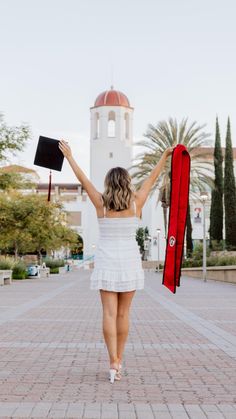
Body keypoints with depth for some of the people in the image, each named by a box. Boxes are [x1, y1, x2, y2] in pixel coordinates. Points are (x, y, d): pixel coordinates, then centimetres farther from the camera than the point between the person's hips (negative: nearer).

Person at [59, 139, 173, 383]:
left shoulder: (101, 203, -5)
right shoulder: (136, 202, -4)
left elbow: (83, 179, 5)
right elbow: (152, 178, 9)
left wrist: (69, 157, 17)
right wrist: (165, 155, 22)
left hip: (106, 264, -1)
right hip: (129, 263, 1)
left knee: (109, 314, -2)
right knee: (123, 313, 9)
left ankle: (113, 363, -10)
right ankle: (119, 360, 17)